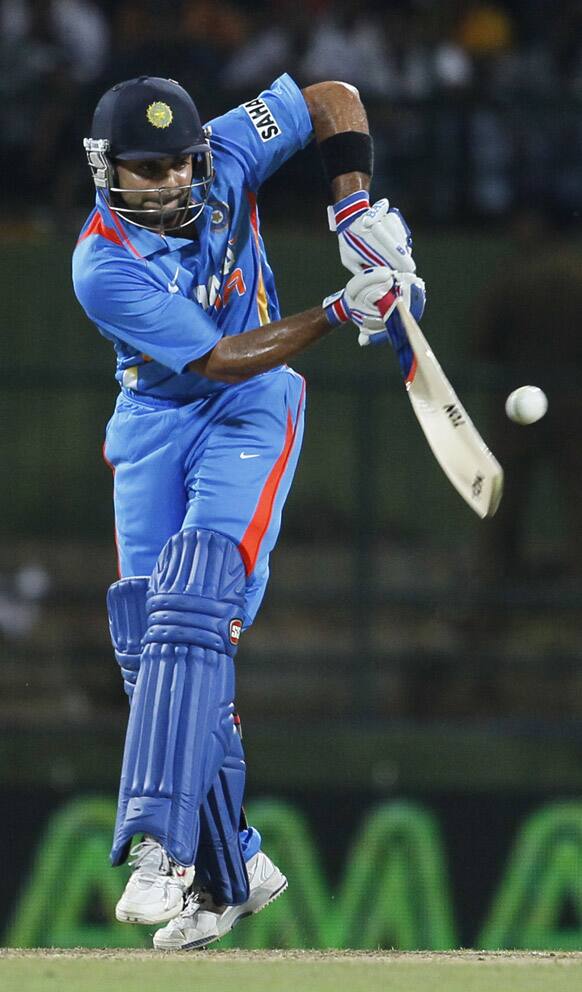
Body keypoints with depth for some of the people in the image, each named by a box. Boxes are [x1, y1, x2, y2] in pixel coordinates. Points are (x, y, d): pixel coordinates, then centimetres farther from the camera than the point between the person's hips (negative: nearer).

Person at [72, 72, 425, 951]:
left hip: (249, 416, -1)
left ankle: (162, 847, -32)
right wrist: (337, 314, -32)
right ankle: (230, 871, 9)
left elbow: (336, 99, 1)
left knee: (192, 614, -21)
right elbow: (219, 359, -25)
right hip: (154, 425, 1)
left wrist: (354, 206, -13)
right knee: (152, 641, -3)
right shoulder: (104, 267, -20)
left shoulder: (224, 160, -12)